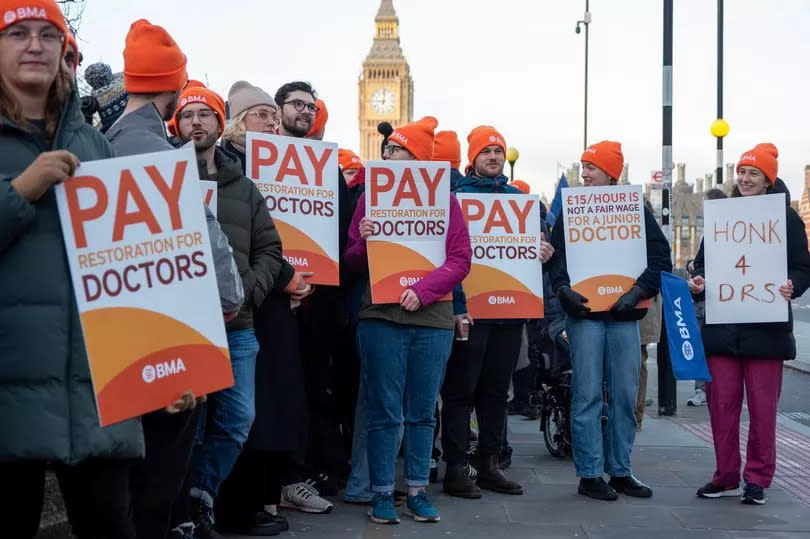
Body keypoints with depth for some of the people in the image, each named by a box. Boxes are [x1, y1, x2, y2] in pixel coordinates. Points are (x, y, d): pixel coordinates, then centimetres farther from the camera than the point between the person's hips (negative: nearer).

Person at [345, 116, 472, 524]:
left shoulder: (443, 199, 4)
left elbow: (461, 258, -2)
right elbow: (352, 262, 7)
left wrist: (423, 291, -15)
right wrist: (364, 242, -15)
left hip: (433, 319, 1)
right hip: (381, 318, -1)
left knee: (423, 412, 8)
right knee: (385, 411, 1)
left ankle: (417, 492, 17)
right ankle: (382, 494, 9)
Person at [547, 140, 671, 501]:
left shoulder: (635, 210, 7)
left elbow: (660, 257, 1)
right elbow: (556, 254, 0)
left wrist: (639, 290, -14)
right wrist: (563, 288, -18)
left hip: (624, 314, 2)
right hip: (584, 312, -1)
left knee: (625, 396, 6)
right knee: (587, 396, -2)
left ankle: (620, 471, 16)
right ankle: (590, 474, 3)